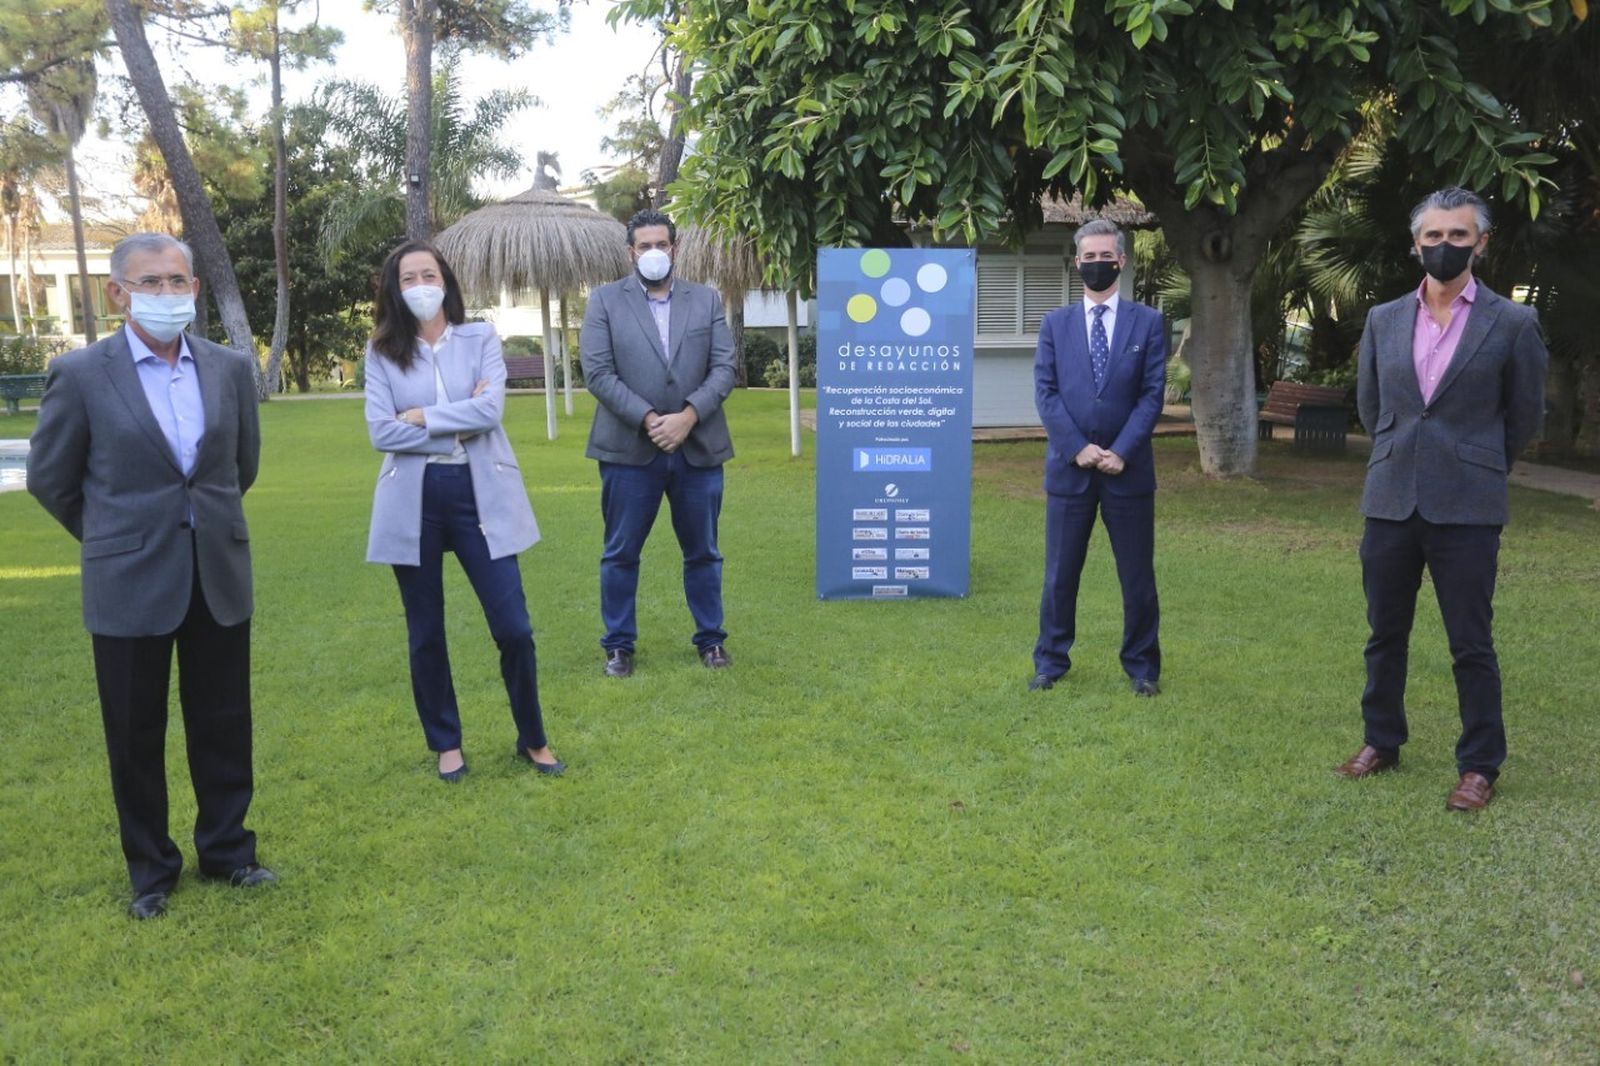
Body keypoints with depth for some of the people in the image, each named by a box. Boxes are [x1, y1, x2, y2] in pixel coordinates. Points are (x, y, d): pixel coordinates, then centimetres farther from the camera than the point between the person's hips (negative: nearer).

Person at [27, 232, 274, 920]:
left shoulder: (231, 369, 2)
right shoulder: (80, 374, -7)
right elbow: (49, 478, 4)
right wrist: (111, 536, 13)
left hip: (220, 578, 3)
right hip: (129, 585, -2)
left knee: (223, 726, 12)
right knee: (136, 735, 10)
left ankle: (227, 850, 29)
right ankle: (150, 869, 27)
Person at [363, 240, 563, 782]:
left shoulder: (481, 338, 3)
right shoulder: (382, 351, 4)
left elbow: (490, 410, -12)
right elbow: (380, 431, -7)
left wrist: (423, 417, -8)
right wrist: (458, 425, -9)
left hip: (479, 494, -1)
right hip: (413, 499, 1)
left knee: (514, 629, -2)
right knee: (425, 634, 10)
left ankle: (532, 739, 18)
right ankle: (445, 743, 28)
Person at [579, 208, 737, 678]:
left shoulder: (707, 300, 8)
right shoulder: (604, 300, 3)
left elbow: (724, 367, 0)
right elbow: (598, 372, -6)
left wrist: (688, 416, -14)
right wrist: (649, 419, -16)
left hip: (698, 446, 2)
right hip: (629, 448, -1)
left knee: (703, 551, 11)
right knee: (621, 553, 6)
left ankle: (710, 638, 25)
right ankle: (619, 644, 19)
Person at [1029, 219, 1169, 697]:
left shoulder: (1147, 322, 4)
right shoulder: (1055, 323, 7)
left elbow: (1152, 394, -2)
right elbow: (1046, 393, 0)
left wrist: (1121, 451, -12)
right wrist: (1078, 448, -11)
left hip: (1127, 469, -1)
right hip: (1069, 467, 1)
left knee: (1137, 576, 6)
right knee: (1060, 574, 7)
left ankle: (1142, 666, 20)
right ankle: (1051, 661, 20)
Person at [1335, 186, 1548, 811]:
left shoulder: (1512, 324, -2)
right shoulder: (1383, 320, 7)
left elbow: (1525, 414, 8)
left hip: (1466, 508, -3)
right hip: (1390, 502, 3)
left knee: (1471, 645, 2)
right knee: (1385, 635, 13)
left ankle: (1480, 766, 15)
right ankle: (1382, 741, 27)